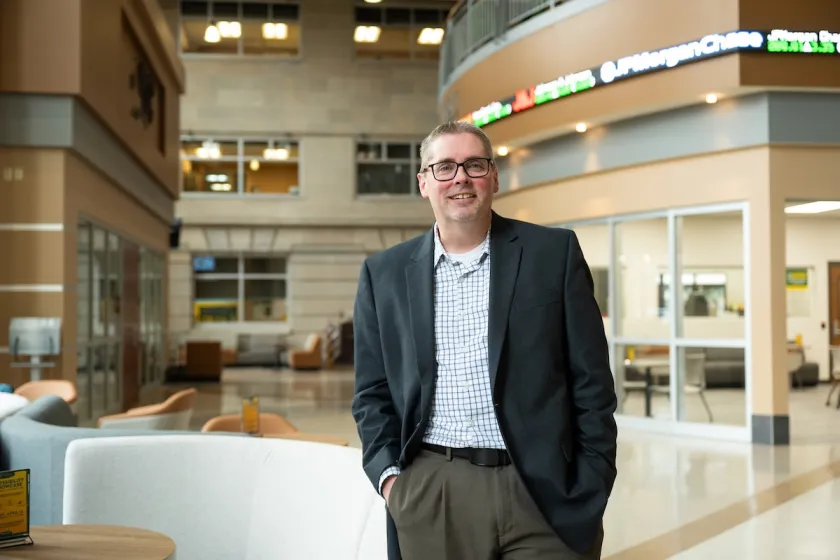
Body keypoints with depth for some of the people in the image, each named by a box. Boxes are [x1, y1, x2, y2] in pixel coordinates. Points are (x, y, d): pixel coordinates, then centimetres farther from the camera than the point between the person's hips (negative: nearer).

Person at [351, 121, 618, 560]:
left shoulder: (554, 253, 2)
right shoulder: (385, 274, 7)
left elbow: (591, 381, 1)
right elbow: (373, 391, 10)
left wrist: (591, 487, -3)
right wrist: (387, 473, -3)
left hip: (544, 489, -1)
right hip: (430, 494, 2)